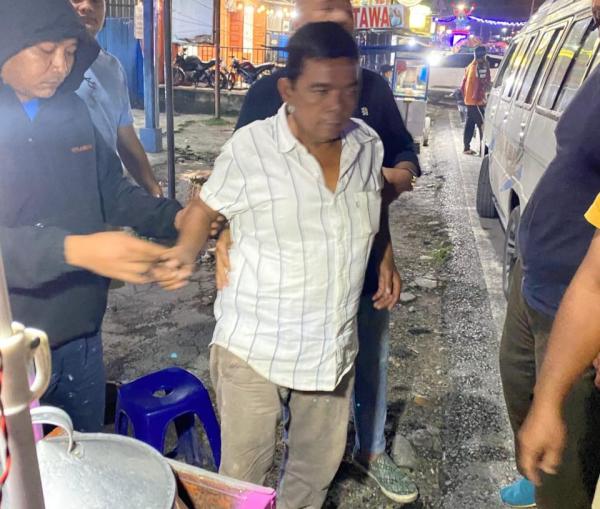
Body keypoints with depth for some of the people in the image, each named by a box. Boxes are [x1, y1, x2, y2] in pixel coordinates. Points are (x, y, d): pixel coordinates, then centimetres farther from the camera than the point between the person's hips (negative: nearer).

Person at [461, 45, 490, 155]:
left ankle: (467, 147, 16)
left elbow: (463, 85, 18)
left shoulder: (470, 66, 14)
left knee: (469, 124, 12)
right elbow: (486, 83, -18)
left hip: (469, 100, 9)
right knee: (482, 125, -8)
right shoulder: (482, 66, -12)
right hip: (477, 101, -9)